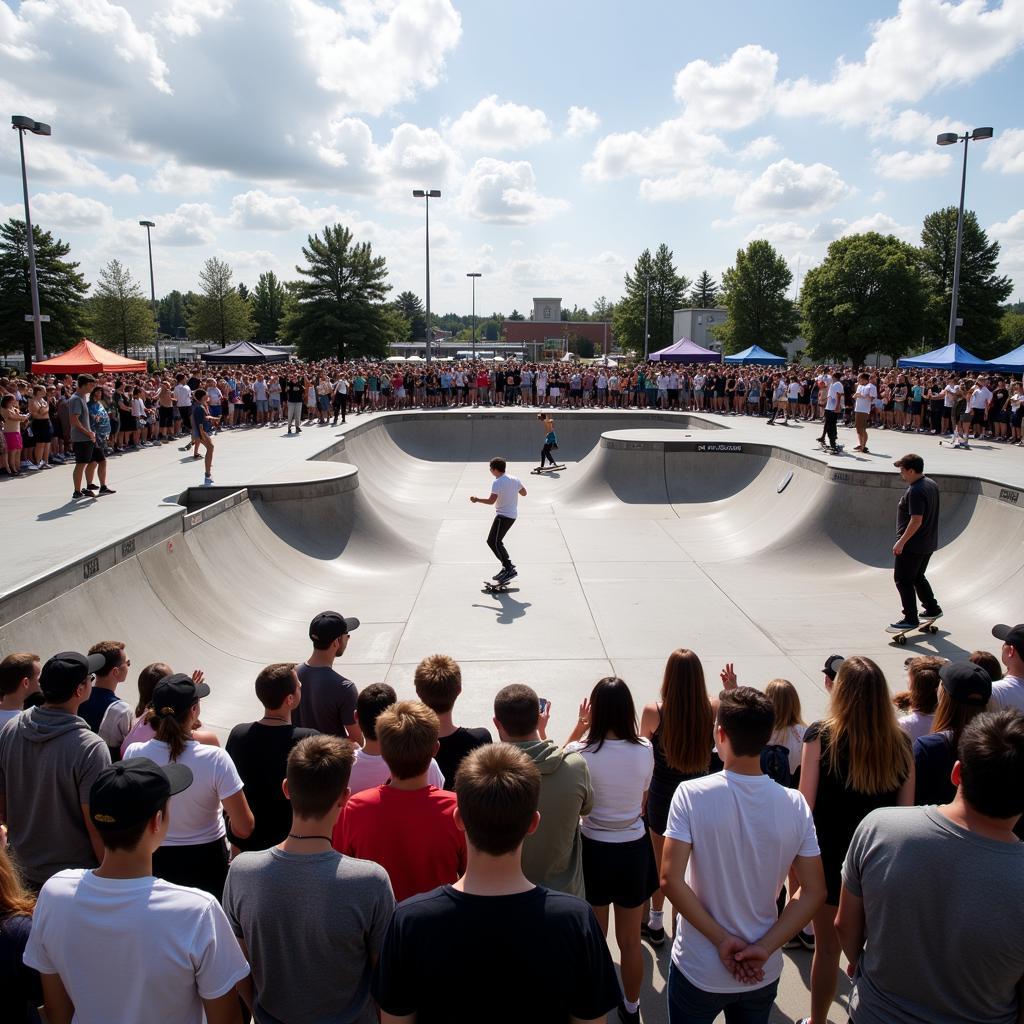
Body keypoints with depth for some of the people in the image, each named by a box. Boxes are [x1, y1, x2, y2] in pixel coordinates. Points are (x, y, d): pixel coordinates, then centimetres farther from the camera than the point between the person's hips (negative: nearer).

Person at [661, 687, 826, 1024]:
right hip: (764, 974, 3)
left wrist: (722, 939, -14)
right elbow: (814, 891, -8)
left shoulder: (692, 794, -19)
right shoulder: (795, 804, -11)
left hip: (699, 971, -3)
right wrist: (764, 948, -10)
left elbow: (671, 879, -21)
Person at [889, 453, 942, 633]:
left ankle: (911, 618, 4)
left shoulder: (915, 491, -24)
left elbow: (916, 520, -28)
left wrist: (901, 542, -23)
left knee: (903, 580, 1)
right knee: (918, 577, 24)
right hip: (929, 543, 10)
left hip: (913, 545, -10)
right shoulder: (932, 484, 8)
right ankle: (932, 609, 32)